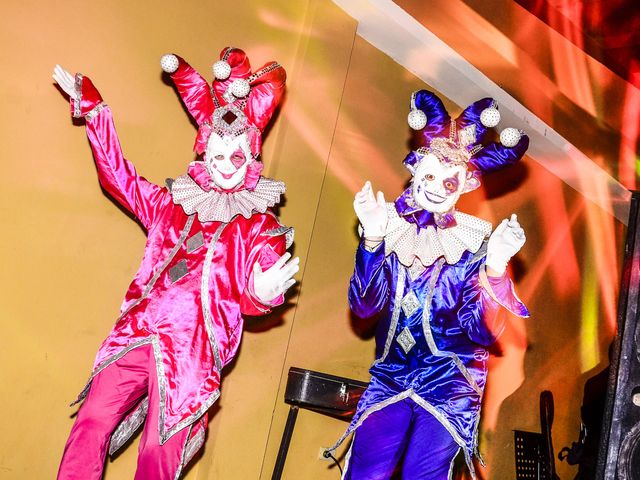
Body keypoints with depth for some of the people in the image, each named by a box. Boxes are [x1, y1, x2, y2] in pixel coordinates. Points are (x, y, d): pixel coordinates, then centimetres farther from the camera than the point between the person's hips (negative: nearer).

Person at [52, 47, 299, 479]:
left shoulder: (263, 230, 10)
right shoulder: (171, 206, 21)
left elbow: (249, 298, 1)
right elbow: (118, 175, 27)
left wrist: (263, 293, -25)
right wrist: (93, 109, 28)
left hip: (192, 348, -3)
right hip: (137, 335, 4)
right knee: (89, 428, -10)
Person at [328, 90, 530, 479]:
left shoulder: (475, 241, -3)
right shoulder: (392, 227, 1)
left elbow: (484, 331, -10)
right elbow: (364, 306, -8)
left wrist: (495, 267, -27)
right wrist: (373, 239, -21)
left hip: (450, 380, -1)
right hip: (391, 375, 1)